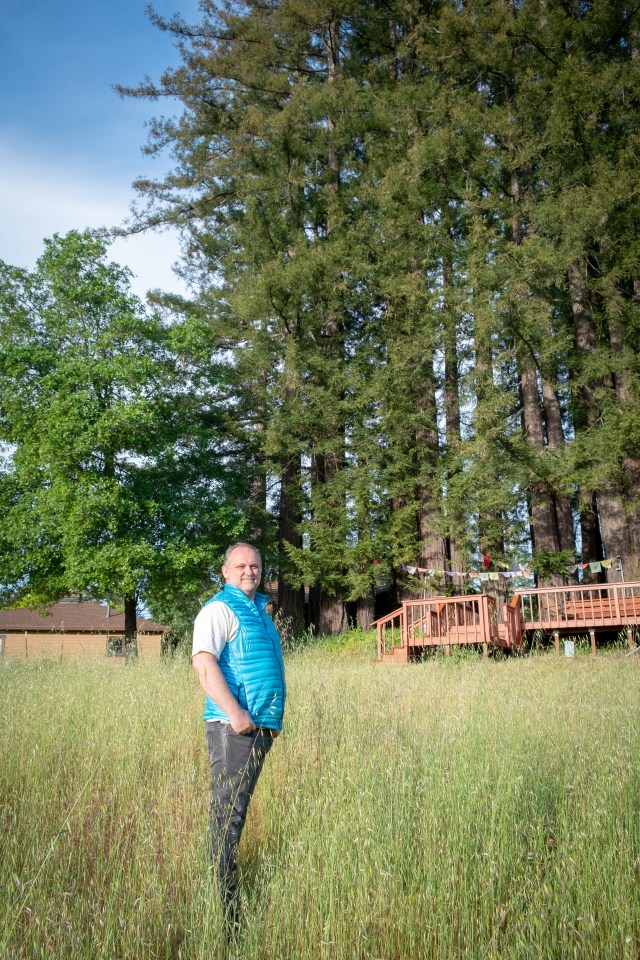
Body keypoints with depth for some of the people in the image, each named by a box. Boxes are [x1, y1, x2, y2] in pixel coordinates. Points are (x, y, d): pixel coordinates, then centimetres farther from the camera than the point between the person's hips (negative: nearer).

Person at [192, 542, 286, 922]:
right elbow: (204, 662, -20)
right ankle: (224, 905, -1)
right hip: (233, 726, -9)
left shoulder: (260, 609, 20)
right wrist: (235, 713, -23)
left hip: (261, 726, 9)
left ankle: (231, 894, 25)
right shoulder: (220, 608, -8)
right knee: (228, 813, -6)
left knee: (238, 810, 15)